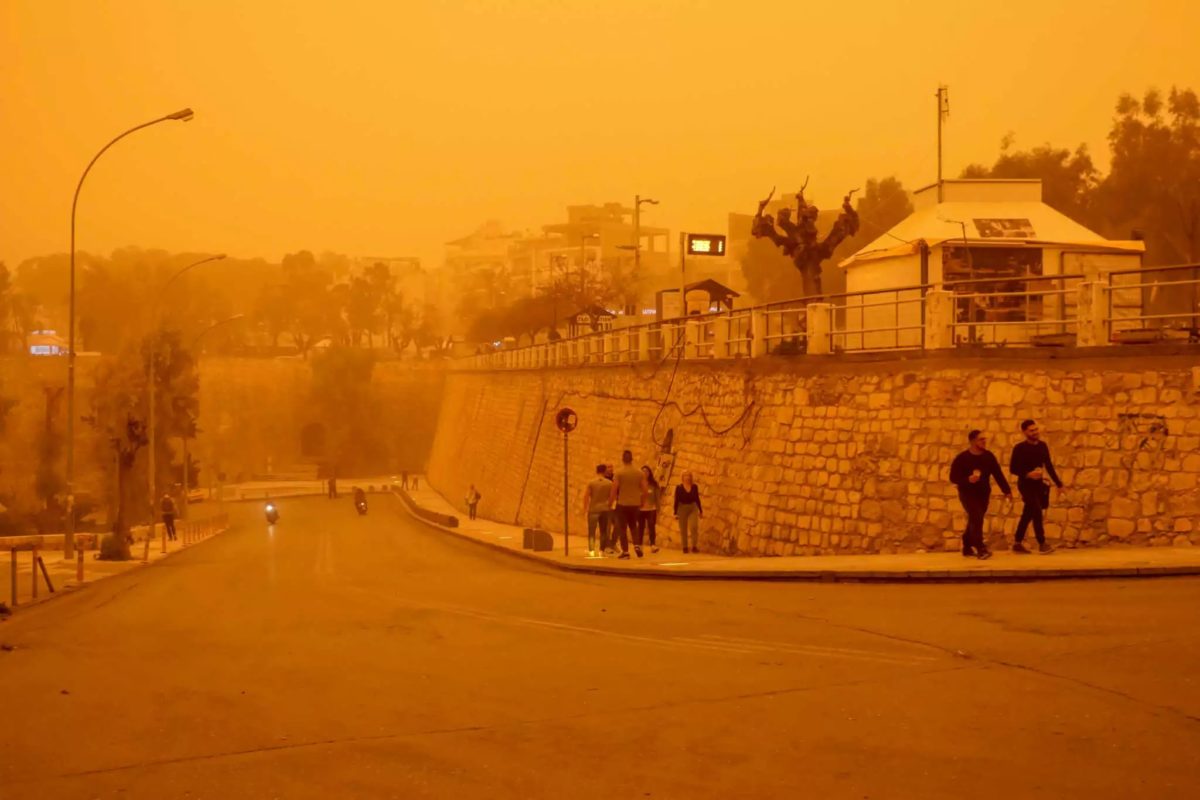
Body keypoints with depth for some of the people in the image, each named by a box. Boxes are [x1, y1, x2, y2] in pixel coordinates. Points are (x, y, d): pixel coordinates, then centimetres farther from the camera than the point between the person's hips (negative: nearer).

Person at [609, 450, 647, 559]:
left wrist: (610, 502, 0)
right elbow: (644, 490, 4)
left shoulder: (619, 473, -8)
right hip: (635, 504, 4)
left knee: (622, 528, 5)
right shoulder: (639, 473, 2)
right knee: (633, 526, 20)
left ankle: (625, 551, 2)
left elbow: (614, 490, -12)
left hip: (622, 504, -4)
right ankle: (637, 546, 0)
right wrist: (642, 503, 17)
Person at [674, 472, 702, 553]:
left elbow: (697, 499, 10)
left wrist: (700, 511, 9)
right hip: (682, 508, -1)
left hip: (693, 508, 1)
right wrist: (675, 513, -6)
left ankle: (694, 547, -11)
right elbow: (676, 501, -2)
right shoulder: (679, 488, -3)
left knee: (694, 527, -14)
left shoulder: (694, 487, 3)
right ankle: (685, 547, 11)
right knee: (683, 529, 3)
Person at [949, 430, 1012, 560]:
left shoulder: (988, 456, 1)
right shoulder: (961, 458, -13)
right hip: (967, 494, -5)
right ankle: (981, 550, -23)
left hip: (983, 494, 5)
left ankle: (967, 547, 27)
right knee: (976, 519, -19)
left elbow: (998, 474, 4)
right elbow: (953, 478, -11)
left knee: (975, 520, 12)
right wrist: (968, 480, -28)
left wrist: (1007, 491, -1)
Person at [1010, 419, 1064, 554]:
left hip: (1038, 484, 6)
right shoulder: (1019, 448, -10)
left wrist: (1058, 484, 14)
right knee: (1037, 511, -14)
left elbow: (1049, 466, 14)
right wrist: (1027, 474, -25)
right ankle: (1042, 544, -11)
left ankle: (1017, 543, 19)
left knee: (1028, 514, 10)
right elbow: (1012, 468, -10)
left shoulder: (1042, 446, 7)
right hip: (1026, 485, -6)